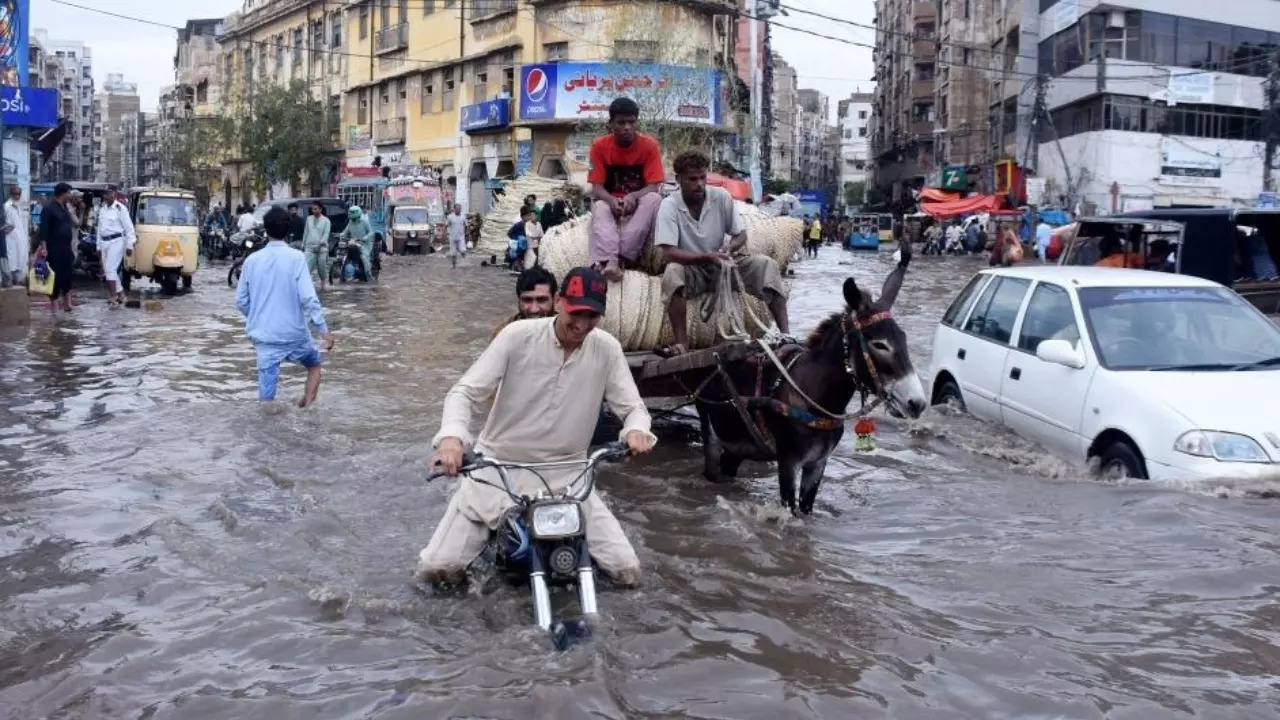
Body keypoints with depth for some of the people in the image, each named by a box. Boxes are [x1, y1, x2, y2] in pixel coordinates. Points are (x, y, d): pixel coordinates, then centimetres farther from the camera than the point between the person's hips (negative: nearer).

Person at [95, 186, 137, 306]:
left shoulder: (120, 208, -10)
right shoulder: (101, 209, 12)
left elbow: (129, 228, -10)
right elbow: (100, 228, 18)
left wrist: (129, 245, -12)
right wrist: (99, 246, 18)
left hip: (117, 241, -8)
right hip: (104, 242, 8)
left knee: (110, 269, -13)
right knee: (108, 270, 10)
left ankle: (113, 296, -9)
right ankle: (121, 294, 21)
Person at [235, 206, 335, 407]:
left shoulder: (252, 260, 2)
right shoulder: (296, 257, -9)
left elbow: (241, 300, 8)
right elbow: (308, 297, -16)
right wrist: (323, 329, -11)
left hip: (264, 335, 2)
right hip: (294, 331, -2)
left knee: (267, 389, 3)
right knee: (314, 365, 26)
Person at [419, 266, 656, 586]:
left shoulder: (606, 349, -7)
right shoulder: (518, 335, -14)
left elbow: (632, 406, -3)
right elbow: (464, 392, -15)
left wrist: (636, 429, -29)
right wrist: (452, 435, -37)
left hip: (565, 475, 2)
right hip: (498, 467, -1)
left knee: (627, 570, -9)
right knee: (436, 568, -10)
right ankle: (496, 525, 21)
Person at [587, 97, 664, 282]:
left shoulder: (649, 145, -9)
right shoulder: (599, 146, -7)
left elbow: (653, 187, -14)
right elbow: (597, 187, -10)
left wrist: (633, 197, -36)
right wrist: (611, 201, -33)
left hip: (639, 202, 0)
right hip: (610, 202, 0)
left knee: (653, 199, -33)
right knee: (600, 209, -33)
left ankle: (618, 258, -42)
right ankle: (608, 261, -57)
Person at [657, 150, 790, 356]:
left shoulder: (722, 197, -8)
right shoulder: (669, 206, -16)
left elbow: (741, 235, 0)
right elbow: (669, 253, -24)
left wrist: (729, 248, -25)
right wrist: (707, 257, -36)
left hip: (723, 266, 3)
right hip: (691, 271, -3)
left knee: (766, 265, -20)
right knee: (672, 272, -36)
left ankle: (785, 332, -21)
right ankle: (681, 342, -33)